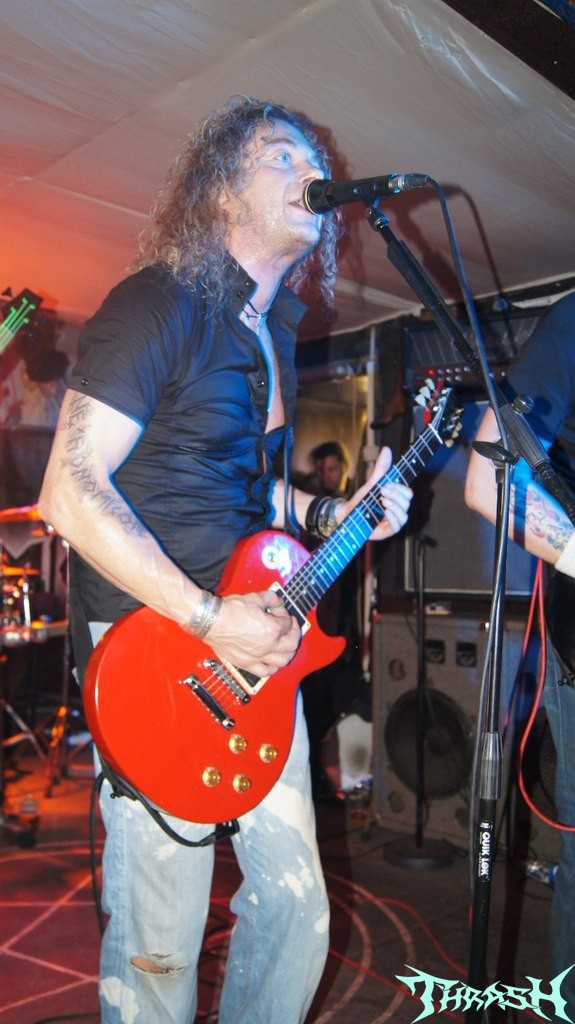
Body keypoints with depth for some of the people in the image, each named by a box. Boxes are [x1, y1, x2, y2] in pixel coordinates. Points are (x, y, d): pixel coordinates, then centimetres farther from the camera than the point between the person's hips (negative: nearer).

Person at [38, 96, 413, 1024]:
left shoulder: (273, 330, 15)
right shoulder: (160, 304, -10)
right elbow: (72, 490, -18)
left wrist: (329, 516, 8)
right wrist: (207, 618, -21)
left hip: (258, 642, 8)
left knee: (298, 908, 14)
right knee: (161, 942, 4)